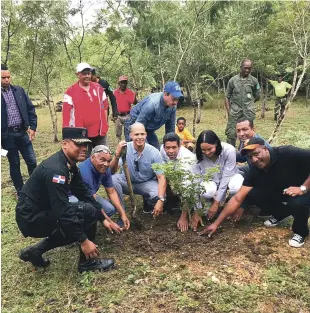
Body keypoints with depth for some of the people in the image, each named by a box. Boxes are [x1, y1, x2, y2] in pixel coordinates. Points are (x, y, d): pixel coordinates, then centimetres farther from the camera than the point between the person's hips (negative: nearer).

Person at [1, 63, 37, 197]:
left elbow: (30, 109, 7)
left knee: (32, 162, 6)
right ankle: (20, 192, 22)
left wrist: (32, 127, 0)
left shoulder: (19, 90, 5)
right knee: (14, 165, 9)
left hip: (22, 132, 3)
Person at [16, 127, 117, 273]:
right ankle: (87, 262, 0)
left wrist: (103, 219, 6)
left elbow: (84, 194, 8)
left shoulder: (70, 164, 2)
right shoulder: (55, 169, -27)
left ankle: (36, 250, 19)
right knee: (88, 211, -19)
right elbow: (62, 211, -31)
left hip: (42, 212, 10)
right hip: (32, 219, -10)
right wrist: (84, 241, -26)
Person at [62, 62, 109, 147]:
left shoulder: (98, 88, 9)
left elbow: (105, 105, 15)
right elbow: (66, 112, -6)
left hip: (100, 131, 4)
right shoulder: (71, 91, -3)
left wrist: (105, 124, 10)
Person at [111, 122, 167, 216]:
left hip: (147, 183, 0)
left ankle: (148, 206, 10)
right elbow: (112, 171, -22)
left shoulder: (154, 152, -19)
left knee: (158, 194, -31)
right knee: (112, 179, -29)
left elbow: (161, 177, -20)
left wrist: (161, 200, -33)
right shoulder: (124, 148, -17)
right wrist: (117, 154, -40)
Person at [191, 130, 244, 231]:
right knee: (206, 192, -36)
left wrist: (216, 203, -25)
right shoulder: (199, 156, -24)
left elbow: (226, 178, -26)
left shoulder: (229, 150, -30)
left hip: (229, 177, 0)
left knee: (237, 187, -37)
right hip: (211, 181, 1)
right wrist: (196, 212, -27)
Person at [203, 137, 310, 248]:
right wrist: (216, 223, -19)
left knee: (297, 202, -38)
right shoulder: (255, 171, -15)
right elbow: (237, 199, -16)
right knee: (250, 194, -14)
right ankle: (281, 213, 13)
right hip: (279, 192, 5)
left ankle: (300, 232, -2)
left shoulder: (287, 153, -30)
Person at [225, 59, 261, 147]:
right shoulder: (233, 80, 0)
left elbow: (257, 96, 15)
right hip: (235, 111, -1)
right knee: (231, 133, -3)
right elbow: (227, 97, 5)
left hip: (249, 112, 1)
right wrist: (229, 111, -2)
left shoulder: (254, 81, 3)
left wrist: (248, 103, 10)